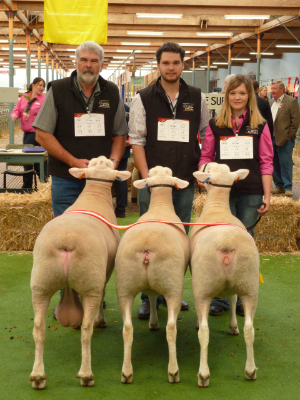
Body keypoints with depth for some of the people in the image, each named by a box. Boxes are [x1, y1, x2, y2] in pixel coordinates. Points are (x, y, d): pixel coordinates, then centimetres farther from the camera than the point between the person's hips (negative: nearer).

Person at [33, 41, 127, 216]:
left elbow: (120, 134, 13)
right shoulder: (58, 90, -1)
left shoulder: (112, 92, 8)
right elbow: (42, 134, -4)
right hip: (66, 180, -2)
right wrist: (74, 162, -13)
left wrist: (114, 161, -7)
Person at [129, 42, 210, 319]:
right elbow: (137, 141, -1)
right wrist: (147, 177, -9)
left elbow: (207, 137, 14)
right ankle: (149, 298, 10)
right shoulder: (143, 99, 2)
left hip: (186, 181, 2)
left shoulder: (197, 98, 8)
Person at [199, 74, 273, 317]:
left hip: (250, 193, 0)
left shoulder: (260, 126, 5)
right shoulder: (215, 125, 7)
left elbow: (266, 162, 4)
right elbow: (206, 156, 11)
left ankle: (242, 299, 16)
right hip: (222, 192, 0)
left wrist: (267, 196, -1)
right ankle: (219, 299, 11)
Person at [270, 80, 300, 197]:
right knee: (275, 164, 9)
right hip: (271, 139, 6)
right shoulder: (271, 102, 15)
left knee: (285, 163, -4)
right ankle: (279, 186, 18)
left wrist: (290, 135, -11)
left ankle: (288, 187, 2)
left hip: (284, 139, -6)